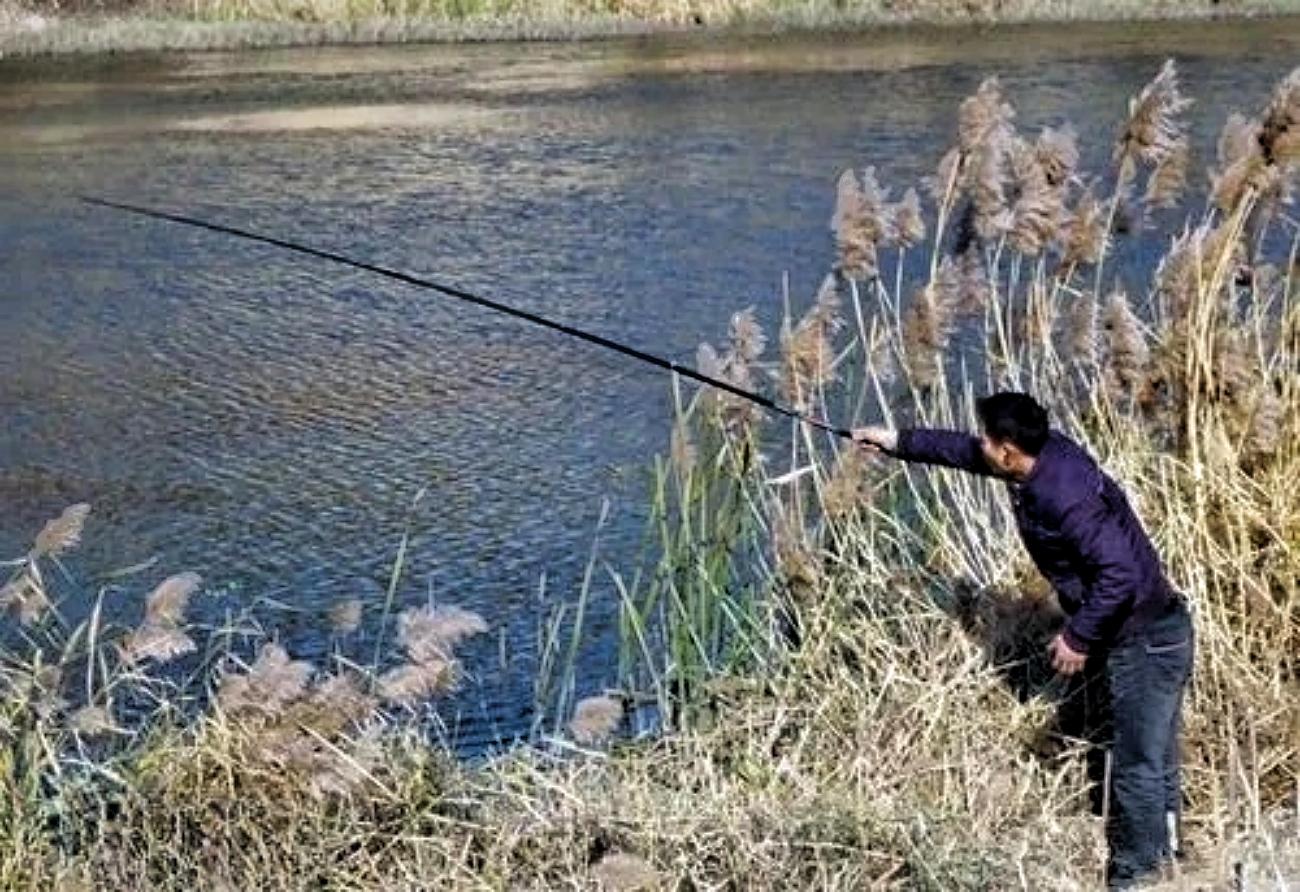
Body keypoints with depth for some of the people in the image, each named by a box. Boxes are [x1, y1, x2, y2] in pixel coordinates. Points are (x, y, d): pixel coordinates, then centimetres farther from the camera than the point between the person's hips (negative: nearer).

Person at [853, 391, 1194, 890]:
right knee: (1149, 759, 22)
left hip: (1146, 641, -10)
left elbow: (1121, 571, -33)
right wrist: (900, 443, 20)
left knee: (1138, 767, 2)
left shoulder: (1063, 497, -29)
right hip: (1140, 632, 10)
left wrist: (1078, 637, -23)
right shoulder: (1044, 455, 0)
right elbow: (967, 453, 17)